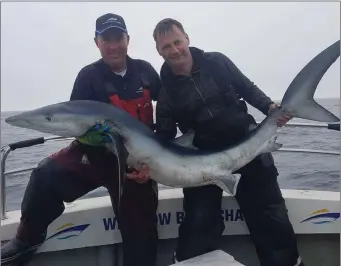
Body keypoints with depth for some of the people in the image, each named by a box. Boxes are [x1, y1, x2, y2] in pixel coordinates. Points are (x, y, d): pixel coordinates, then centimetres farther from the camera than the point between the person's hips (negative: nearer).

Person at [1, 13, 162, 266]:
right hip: (98, 153, -1)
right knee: (47, 174, -26)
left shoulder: (145, 70, 0)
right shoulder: (89, 76, -8)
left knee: (141, 230, 2)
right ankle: (28, 239, -1)